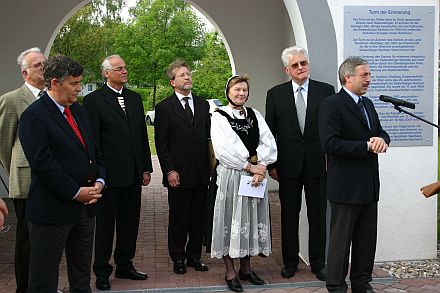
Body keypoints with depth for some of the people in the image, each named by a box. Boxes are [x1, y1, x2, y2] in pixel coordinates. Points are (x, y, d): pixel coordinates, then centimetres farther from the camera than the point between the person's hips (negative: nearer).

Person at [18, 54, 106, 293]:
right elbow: (43, 164, -19)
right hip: (53, 209, -8)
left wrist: (99, 180, -1)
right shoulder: (34, 116, -13)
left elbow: (92, 150, 15)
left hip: (84, 206, 8)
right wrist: (76, 192, -16)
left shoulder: (77, 110, 12)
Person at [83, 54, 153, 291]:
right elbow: (92, 140, -9)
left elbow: (142, 135, 13)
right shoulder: (93, 100, -6)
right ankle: (102, 271, 19)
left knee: (130, 221, 14)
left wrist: (146, 168, 9)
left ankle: (124, 265, 28)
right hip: (109, 174, -6)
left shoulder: (134, 98, 12)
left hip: (133, 174, 6)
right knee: (105, 223, 6)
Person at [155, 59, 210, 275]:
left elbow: (208, 136, 12)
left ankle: (194, 256, 24)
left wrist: (210, 166, 5)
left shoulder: (203, 105, 11)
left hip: (201, 173, 4)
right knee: (178, 218, 6)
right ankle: (178, 258, 20)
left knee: (198, 217, 10)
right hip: (178, 174, -4)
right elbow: (161, 143, -4)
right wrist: (169, 171, -11)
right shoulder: (164, 108, -2)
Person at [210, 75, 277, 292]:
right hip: (230, 176, -4)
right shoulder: (219, 117, -2)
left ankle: (246, 268, 24)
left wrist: (261, 167, -13)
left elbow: (269, 143, 2)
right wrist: (250, 166, -13)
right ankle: (230, 271, 13)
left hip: (256, 175, 5)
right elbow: (224, 149, -13)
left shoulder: (255, 115, 12)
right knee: (231, 220, 1)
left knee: (251, 219, 10)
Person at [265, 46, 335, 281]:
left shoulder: (326, 91, 3)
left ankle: (318, 263, 19)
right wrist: (271, 164, 1)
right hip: (288, 164, 0)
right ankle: (290, 261, 22)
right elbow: (270, 132, 4)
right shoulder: (275, 94, 4)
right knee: (289, 215, 9)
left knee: (318, 215, 7)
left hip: (318, 163, 0)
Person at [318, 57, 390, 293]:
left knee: (367, 239, 16)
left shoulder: (367, 104, 15)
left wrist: (382, 140, -6)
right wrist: (367, 146, -18)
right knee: (341, 240, 3)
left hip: (369, 185, 8)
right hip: (346, 187, -8)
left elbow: (380, 132, 19)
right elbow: (330, 144, -22)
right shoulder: (331, 105, -12)